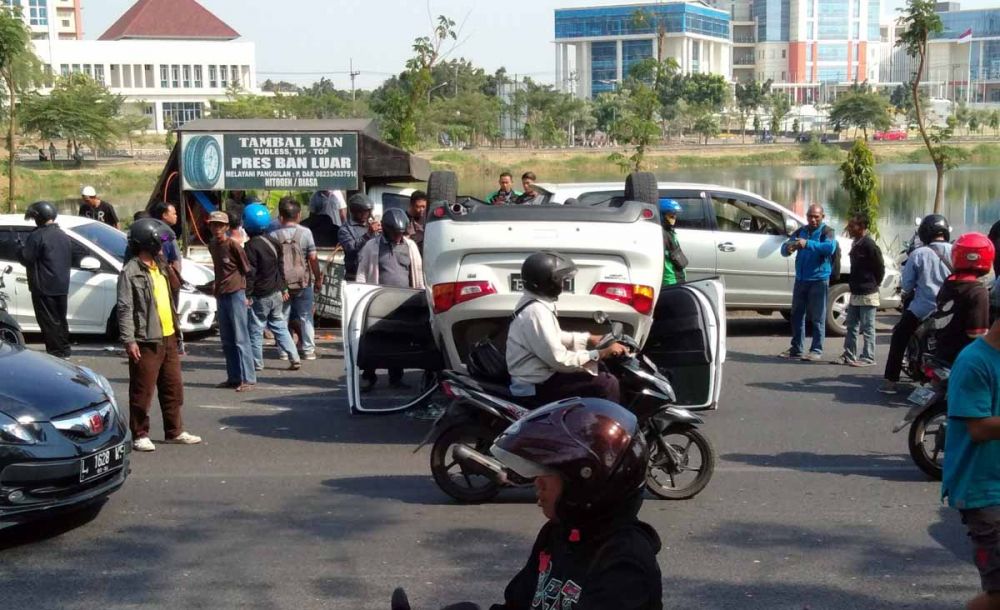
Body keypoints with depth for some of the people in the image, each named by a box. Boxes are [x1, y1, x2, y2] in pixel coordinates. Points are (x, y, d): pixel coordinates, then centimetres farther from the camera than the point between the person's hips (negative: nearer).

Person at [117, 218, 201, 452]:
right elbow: (125, 308, -16)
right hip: (146, 341, -9)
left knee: (173, 387, 15)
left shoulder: (160, 266, 15)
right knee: (143, 391, -1)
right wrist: (129, 340, -21)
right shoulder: (131, 272, -12)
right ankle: (140, 435, 7)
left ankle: (175, 431, 25)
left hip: (168, 337, 9)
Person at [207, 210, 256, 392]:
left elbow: (246, 270, -5)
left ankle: (248, 379, -7)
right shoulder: (212, 246, 12)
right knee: (227, 341, 10)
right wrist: (217, 291, 13)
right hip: (221, 296, 8)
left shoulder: (233, 245, -9)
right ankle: (234, 377, 16)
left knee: (241, 339, -8)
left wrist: (244, 294, -3)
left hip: (235, 295, -7)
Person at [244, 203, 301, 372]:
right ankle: (295, 358, 6)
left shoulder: (251, 246, -16)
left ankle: (256, 363, 8)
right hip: (276, 293, 7)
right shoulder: (273, 242, 8)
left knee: (255, 329, 3)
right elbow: (281, 266, 15)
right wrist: (284, 288, 21)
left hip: (260, 296, -7)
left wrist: (248, 295, -13)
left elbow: (250, 273, -17)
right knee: (280, 326, 12)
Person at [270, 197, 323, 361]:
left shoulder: (274, 235, -4)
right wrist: (318, 279, 3)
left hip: (281, 284, 1)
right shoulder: (305, 233, -8)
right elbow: (313, 258, -7)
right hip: (303, 282, -1)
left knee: (282, 317, 9)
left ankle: (284, 351, 8)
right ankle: (308, 350, 10)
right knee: (306, 317, 9)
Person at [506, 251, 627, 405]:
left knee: (602, 371, 20)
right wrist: (602, 353, -23)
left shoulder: (535, 302, 6)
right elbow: (560, 361, -26)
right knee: (607, 384, -14)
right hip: (536, 386, -11)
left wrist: (590, 339, 15)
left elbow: (555, 338, 21)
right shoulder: (536, 312, -26)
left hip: (538, 374, 11)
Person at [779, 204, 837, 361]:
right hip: (800, 279, 6)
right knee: (797, 315, 9)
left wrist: (808, 244, -34)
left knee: (817, 317, -4)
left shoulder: (827, 232, -3)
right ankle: (796, 348, 17)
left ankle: (816, 350, 0)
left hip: (819, 280, -6)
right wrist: (788, 248, -20)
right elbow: (784, 247, 6)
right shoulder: (801, 231, 13)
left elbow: (830, 247, -23)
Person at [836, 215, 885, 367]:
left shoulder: (869, 245, -16)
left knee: (867, 327, -3)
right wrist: (853, 284, 14)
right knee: (852, 326, 13)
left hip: (867, 294, -9)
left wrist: (874, 285, -4)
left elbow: (880, 267, -13)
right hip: (856, 292, 9)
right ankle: (849, 355, 19)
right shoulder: (856, 244, 12)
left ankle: (867, 357, 2)